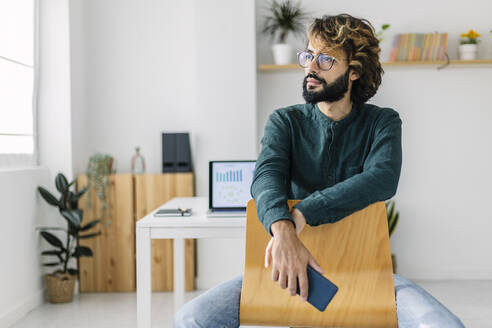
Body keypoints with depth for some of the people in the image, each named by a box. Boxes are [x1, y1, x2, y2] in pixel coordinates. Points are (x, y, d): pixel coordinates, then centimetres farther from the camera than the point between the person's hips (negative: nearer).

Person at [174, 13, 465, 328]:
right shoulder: (285, 121, 4)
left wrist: (302, 214, -29)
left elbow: (382, 180, -19)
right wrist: (283, 231, -39)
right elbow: (267, 176, -16)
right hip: (288, 264, 1)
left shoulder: (383, 122, 2)